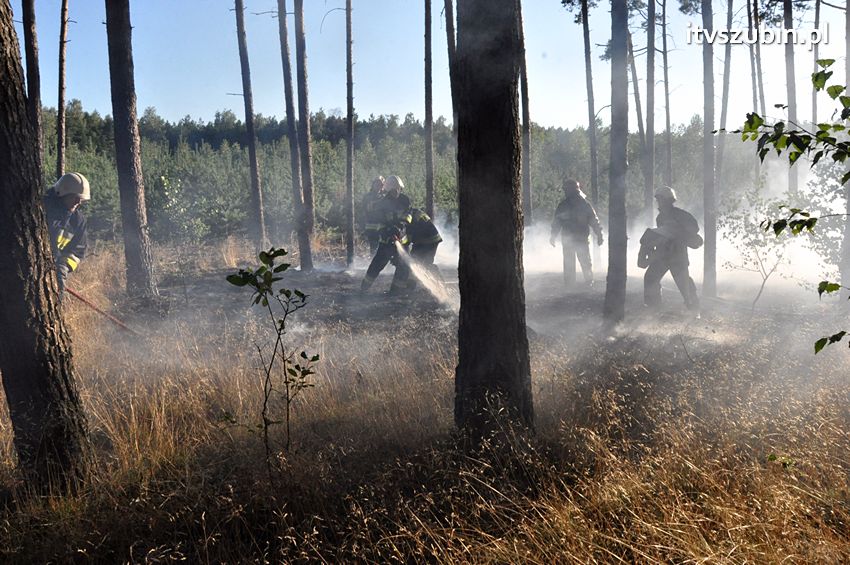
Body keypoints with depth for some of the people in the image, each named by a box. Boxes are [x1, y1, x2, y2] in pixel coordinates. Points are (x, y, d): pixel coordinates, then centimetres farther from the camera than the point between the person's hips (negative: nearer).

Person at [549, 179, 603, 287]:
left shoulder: (562, 205, -2)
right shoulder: (585, 204, -1)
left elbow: (556, 223, 0)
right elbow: (594, 221, 0)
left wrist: (552, 237, 8)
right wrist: (599, 235, 6)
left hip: (567, 240, 0)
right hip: (583, 238, 0)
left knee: (568, 264, 8)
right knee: (586, 262, 10)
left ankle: (569, 286, 8)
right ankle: (589, 283, 6)